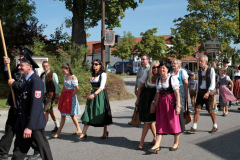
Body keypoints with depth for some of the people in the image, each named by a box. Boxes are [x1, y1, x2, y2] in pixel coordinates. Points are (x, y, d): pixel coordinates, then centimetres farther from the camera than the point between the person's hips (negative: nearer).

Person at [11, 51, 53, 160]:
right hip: (23, 123, 9)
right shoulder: (26, 80, 14)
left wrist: (30, 126, -25)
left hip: (34, 123, -9)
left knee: (43, 148, 5)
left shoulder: (36, 81, -16)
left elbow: (36, 105, -22)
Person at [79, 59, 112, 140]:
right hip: (93, 94, 6)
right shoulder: (92, 74, 12)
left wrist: (94, 94, -32)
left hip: (100, 95, -6)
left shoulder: (103, 74, -9)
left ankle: (105, 132, 21)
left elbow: (101, 87, -19)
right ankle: (84, 134, -1)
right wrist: (92, 94, 17)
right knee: (88, 113, 0)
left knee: (102, 114, 3)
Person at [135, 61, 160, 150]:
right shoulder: (146, 74, -13)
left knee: (148, 119, -3)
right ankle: (155, 137, 25)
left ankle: (142, 141, 4)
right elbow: (141, 87, 0)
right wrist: (137, 99, 6)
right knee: (150, 119, 6)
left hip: (155, 97, -1)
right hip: (145, 97, 1)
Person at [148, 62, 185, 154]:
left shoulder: (172, 78, -6)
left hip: (171, 102, -5)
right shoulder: (158, 80, 12)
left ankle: (176, 143, 21)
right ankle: (157, 146, 0)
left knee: (174, 122, 4)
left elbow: (177, 93, -12)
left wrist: (178, 105, -19)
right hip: (161, 103, 6)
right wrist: (154, 104, 15)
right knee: (160, 123, 2)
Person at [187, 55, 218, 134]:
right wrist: (198, 92, 13)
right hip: (200, 91, 5)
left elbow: (213, 83, -12)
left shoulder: (211, 70, -5)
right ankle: (194, 128, -3)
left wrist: (208, 92, -23)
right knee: (197, 109, -4)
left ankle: (215, 126, 23)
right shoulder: (199, 71, 11)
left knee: (210, 111, 4)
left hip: (208, 92, -4)